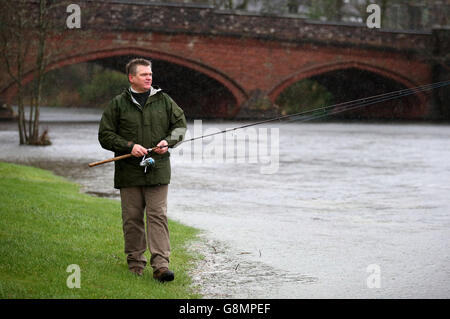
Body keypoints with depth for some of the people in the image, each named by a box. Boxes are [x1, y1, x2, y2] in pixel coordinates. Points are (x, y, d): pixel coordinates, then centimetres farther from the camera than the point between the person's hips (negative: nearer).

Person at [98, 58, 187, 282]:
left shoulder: (163, 100, 8)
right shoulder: (118, 104, 2)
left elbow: (180, 124, 14)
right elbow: (105, 135, 1)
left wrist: (168, 141, -5)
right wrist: (129, 146, -13)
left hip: (158, 170, 0)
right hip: (129, 171, 0)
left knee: (158, 215, -7)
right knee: (132, 218, 5)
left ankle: (161, 265, -12)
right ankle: (135, 262, 18)